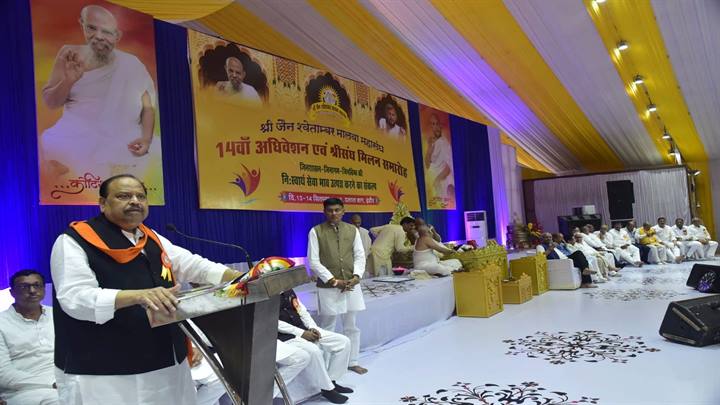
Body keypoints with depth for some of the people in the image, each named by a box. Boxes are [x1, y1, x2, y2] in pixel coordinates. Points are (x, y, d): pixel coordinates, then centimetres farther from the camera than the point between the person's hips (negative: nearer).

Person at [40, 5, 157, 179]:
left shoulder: (131, 65, 0)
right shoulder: (70, 55, 4)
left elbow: (148, 107, 1)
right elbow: (50, 102, 5)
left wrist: (146, 138, -15)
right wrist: (69, 81, -14)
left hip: (120, 137, -1)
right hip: (76, 134, 2)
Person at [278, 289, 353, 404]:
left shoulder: (288, 290, 13)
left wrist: (313, 328, -4)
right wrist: (301, 333, -19)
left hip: (304, 330, 8)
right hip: (285, 336, -8)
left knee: (344, 342, -3)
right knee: (313, 351, -35)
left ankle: (331, 381, 7)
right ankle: (327, 389, -13)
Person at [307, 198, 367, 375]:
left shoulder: (352, 230, 5)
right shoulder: (316, 232, -5)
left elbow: (360, 255, 6)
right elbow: (314, 261, -8)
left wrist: (356, 276, -10)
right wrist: (333, 280, -14)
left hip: (351, 285, 4)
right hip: (328, 287, -3)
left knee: (352, 326, 13)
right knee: (327, 327, 5)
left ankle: (353, 362, 28)